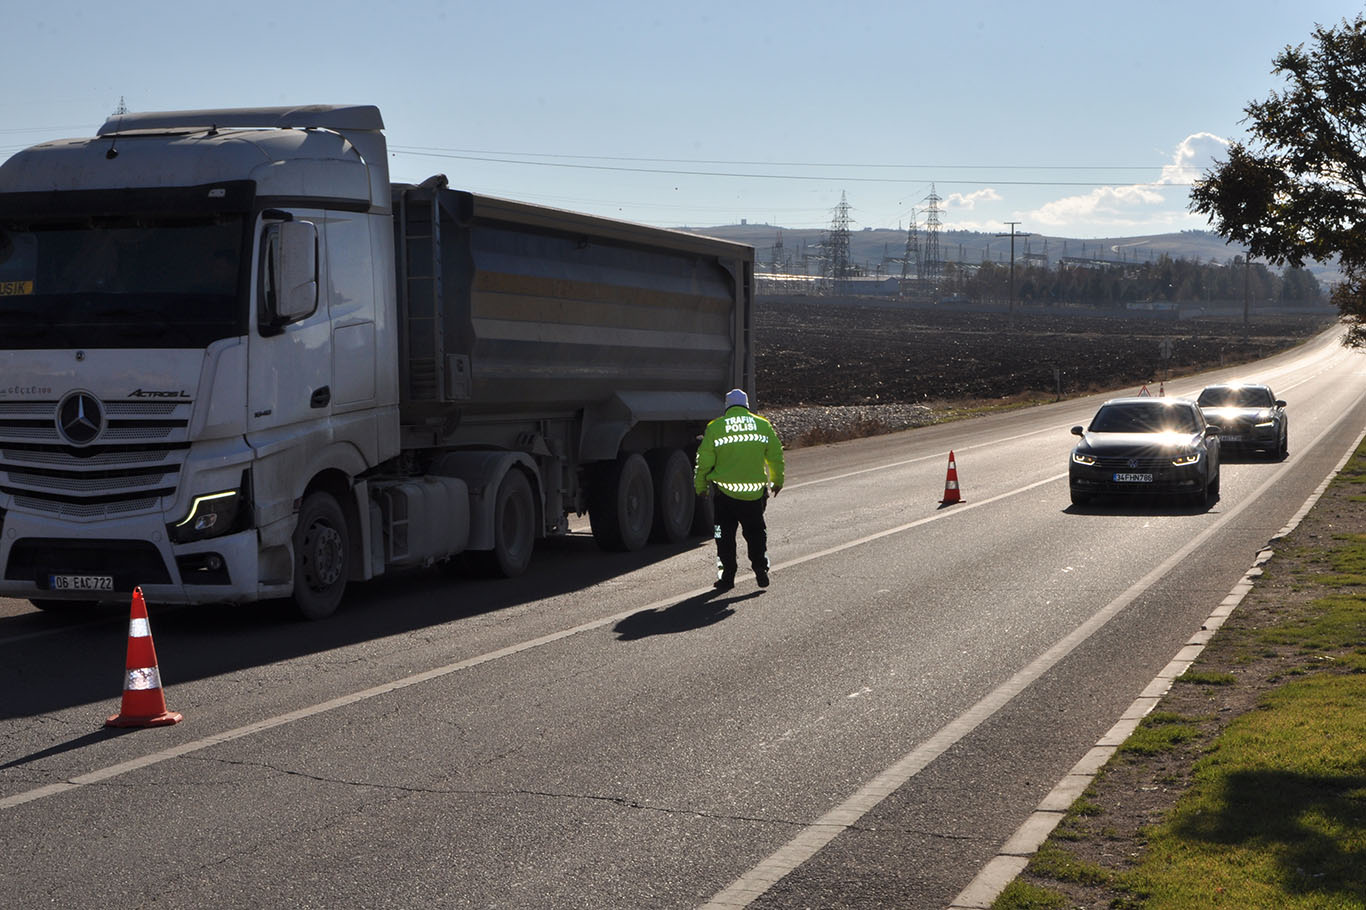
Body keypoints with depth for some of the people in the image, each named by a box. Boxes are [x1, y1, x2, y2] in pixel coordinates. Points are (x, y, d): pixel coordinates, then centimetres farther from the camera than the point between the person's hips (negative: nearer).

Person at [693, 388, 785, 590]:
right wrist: (777, 481, 24)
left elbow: (704, 461, -2)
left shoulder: (715, 427, -3)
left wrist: (700, 486, 12)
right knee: (756, 531, 17)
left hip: (724, 490, -1)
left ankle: (727, 576, 9)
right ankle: (760, 568, 8)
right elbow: (776, 457, 9)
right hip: (754, 491, 2)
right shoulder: (763, 425, 3)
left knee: (725, 534, 10)